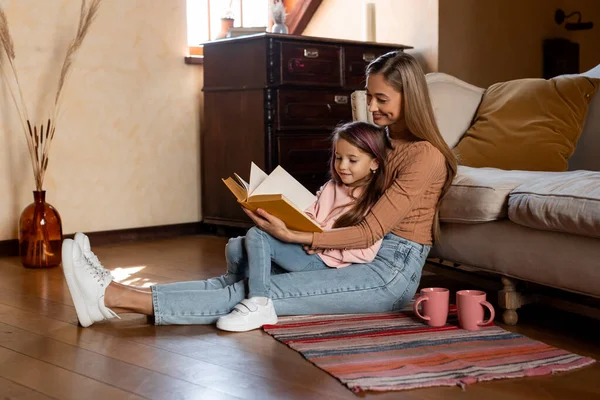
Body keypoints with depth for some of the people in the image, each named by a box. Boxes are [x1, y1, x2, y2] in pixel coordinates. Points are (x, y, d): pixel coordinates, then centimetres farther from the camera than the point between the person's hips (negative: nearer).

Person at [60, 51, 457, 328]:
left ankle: (114, 298, -25)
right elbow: (360, 217, 13)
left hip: (391, 272, -8)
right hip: (363, 260, 8)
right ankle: (115, 293, -16)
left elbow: (370, 232, -19)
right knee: (244, 276, -8)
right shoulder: (386, 143, 15)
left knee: (263, 291, -19)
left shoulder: (425, 155, -13)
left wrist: (294, 236, -27)